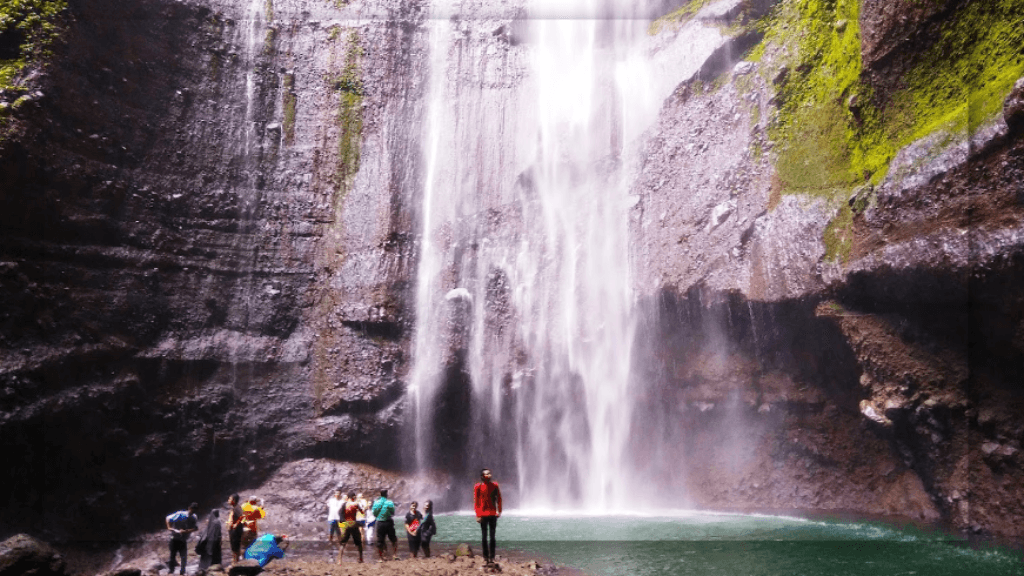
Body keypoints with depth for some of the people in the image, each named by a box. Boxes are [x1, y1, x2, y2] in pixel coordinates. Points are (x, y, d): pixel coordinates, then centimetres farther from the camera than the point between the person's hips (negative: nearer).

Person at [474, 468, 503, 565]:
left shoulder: (494, 485, 5)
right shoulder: (478, 487, -3)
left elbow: (499, 499, 11)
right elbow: (476, 502, -3)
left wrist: (499, 512, 5)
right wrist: (478, 515, -8)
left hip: (493, 514, 3)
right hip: (483, 514, -3)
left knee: (492, 536, 5)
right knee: (484, 536, 2)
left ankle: (492, 558, 10)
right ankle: (485, 557, 7)